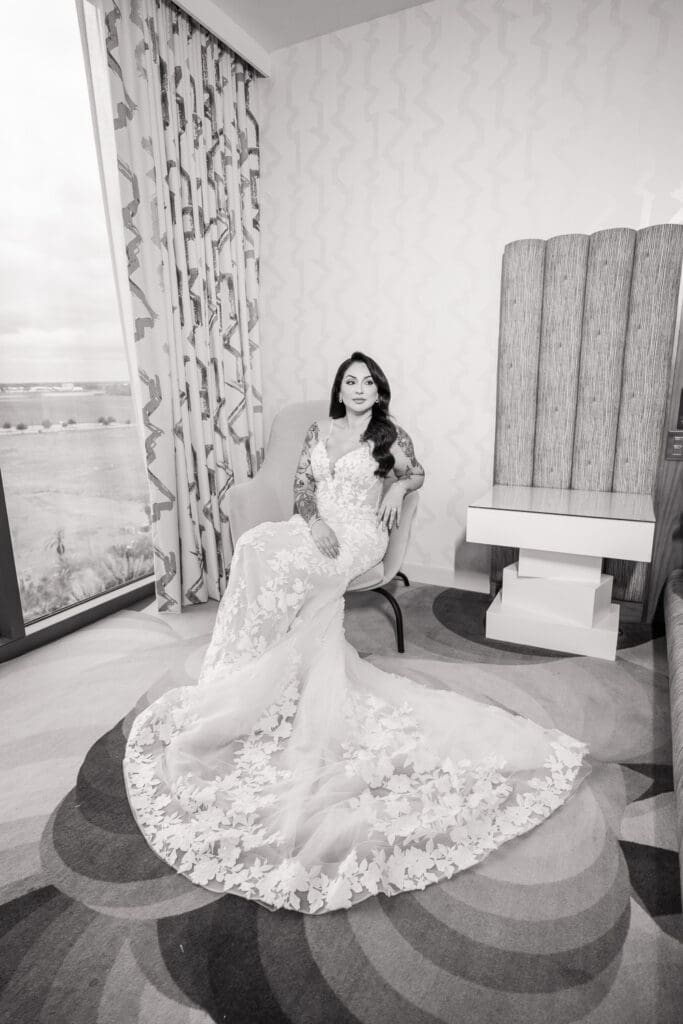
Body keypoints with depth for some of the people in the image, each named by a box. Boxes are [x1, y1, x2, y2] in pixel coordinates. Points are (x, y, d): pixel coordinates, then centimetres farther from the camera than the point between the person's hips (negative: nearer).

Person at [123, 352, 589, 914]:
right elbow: (302, 485, 10)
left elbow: (416, 473, 19)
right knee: (258, 544, -24)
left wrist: (396, 488, -4)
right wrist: (314, 524, -9)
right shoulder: (320, 430, 16)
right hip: (317, 527, 5)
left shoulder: (391, 436, 6)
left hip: (359, 535, -4)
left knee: (285, 569, -27)